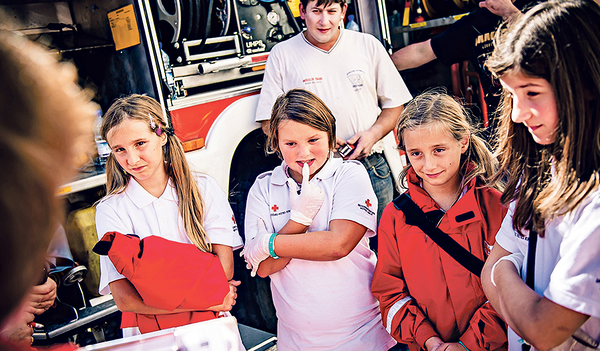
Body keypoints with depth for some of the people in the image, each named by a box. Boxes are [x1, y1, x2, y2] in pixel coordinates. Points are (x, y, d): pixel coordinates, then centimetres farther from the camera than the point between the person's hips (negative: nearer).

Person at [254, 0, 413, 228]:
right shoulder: (282, 55, 3)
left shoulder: (368, 45, 8)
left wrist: (373, 134, -8)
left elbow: (394, 104, 12)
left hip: (373, 167, 2)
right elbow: (269, 123, 1)